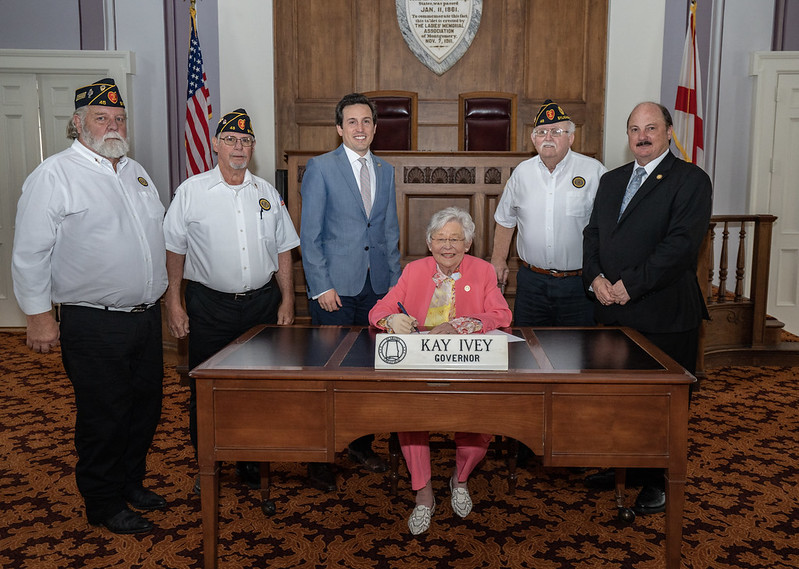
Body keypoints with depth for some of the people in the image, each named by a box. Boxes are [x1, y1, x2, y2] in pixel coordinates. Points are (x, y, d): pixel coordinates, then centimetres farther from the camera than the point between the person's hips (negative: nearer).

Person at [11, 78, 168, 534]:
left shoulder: (136, 172, 14)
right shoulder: (54, 176, -8)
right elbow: (31, 253, -9)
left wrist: (161, 294, 20)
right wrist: (39, 315, -11)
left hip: (146, 316, 7)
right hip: (94, 325, -7)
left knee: (146, 407, 16)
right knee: (103, 416, 4)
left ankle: (132, 483, 35)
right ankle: (105, 504, 22)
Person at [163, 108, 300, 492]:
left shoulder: (267, 193, 9)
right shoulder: (191, 192, 0)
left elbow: (282, 251, 11)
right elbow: (174, 251, 1)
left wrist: (287, 301, 6)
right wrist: (174, 304, -4)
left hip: (262, 302, 3)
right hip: (209, 306, -2)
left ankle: (250, 462, 25)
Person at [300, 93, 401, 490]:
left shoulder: (385, 171, 13)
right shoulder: (320, 168, -2)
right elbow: (309, 234, -5)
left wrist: (394, 279, 9)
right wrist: (321, 287, -11)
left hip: (376, 285, 5)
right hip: (335, 287, -4)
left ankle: (362, 445, 25)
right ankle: (319, 456, 13)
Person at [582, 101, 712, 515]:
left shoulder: (691, 181, -6)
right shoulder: (611, 181, 15)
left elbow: (681, 244, -17)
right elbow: (592, 233, 12)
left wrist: (629, 285, -19)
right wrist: (595, 277, -6)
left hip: (663, 314, -6)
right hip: (613, 311, 6)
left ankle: (658, 484, 21)